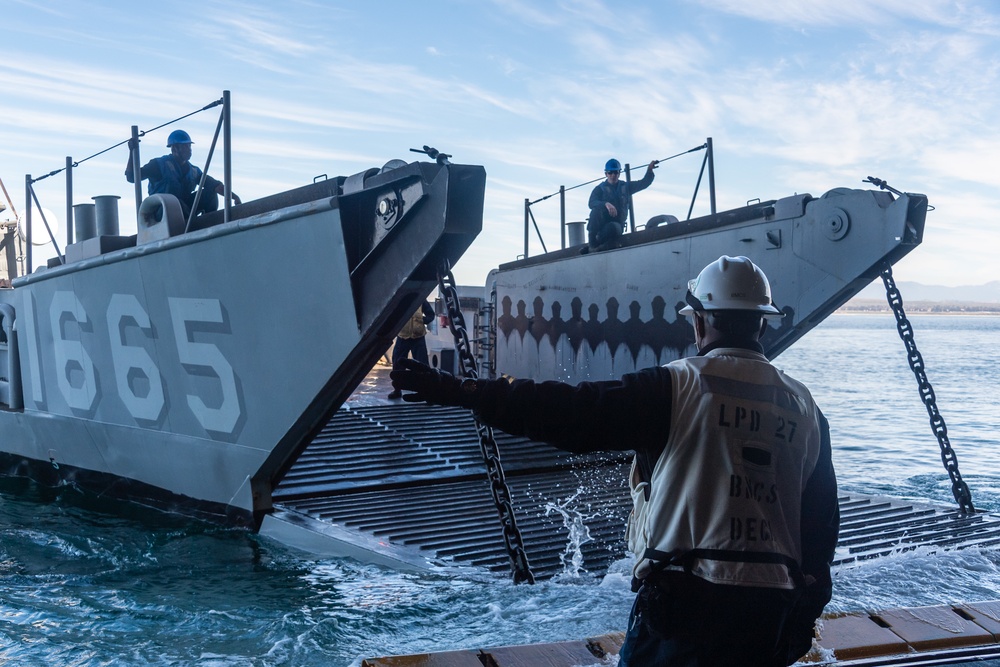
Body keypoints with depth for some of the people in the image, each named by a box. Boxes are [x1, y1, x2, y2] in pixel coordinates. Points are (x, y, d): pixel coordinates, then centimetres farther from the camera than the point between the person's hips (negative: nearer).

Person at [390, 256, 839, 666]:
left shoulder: (679, 388, -10)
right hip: (770, 609, 5)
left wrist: (464, 393, -12)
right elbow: (822, 520, 12)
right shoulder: (804, 407, 8)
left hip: (686, 596, -5)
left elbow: (572, 414, -16)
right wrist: (806, 611, 23)